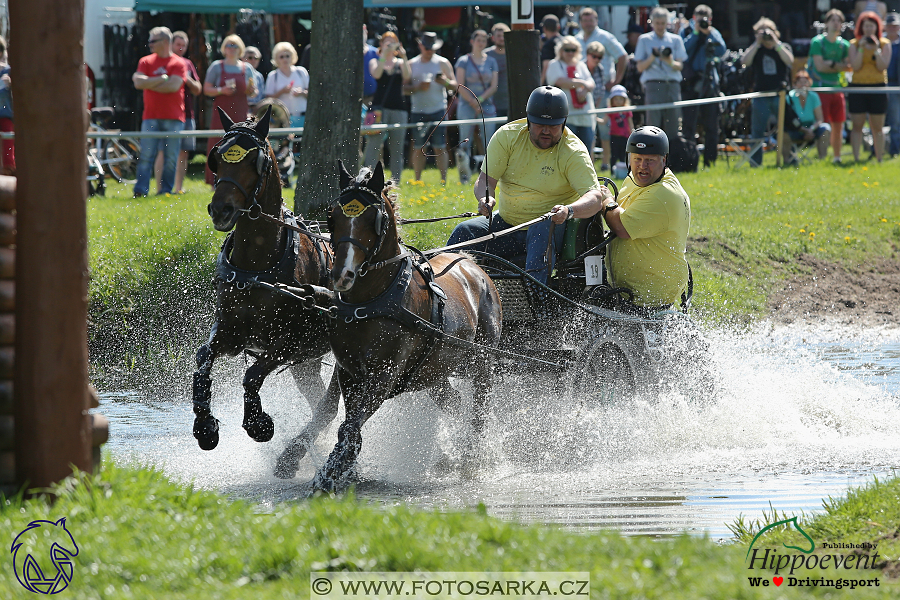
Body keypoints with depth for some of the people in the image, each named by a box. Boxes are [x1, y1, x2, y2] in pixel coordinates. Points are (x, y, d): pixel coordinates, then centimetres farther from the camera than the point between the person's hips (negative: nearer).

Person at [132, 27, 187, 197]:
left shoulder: (178, 63, 2)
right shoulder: (146, 62, 11)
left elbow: (174, 86, -12)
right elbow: (139, 82, -4)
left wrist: (149, 83, -4)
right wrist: (162, 79, -7)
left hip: (173, 118, -1)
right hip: (151, 117, 1)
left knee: (171, 157, 0)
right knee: (146, 155, -6)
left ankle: (166, 190, 7)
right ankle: (140, 190, -8)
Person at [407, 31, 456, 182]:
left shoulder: (442, 63, 7)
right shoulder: (412, 64, 11)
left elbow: (454, 85, 4)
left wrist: (445, 82, -17)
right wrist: (418, 87, -12)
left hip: (438, 111, -2)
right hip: (418, 112, 2)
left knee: (440, 147, -6)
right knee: (418, 148, 2)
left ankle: (443, 180, -5)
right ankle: (417, 180, 8)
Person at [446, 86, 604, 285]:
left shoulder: (573, 153, -13)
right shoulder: (507, 136, -4)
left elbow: (594, 198, -24)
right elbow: (485, 180, -5)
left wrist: (569, 210, -47)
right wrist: (485, 197, -30)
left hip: (552, 226, -4)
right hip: (506, 223, 4)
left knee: (540, 232, -37)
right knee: (465, 232, -20)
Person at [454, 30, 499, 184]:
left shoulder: (491, 62, 12)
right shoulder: (464, 61, 5)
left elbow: (494, 86, 5)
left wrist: (480, 100, -9)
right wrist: (473, 102, -10)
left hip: (487, 106, 2)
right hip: (467, 107, -2)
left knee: (488, 143, -5)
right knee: (465, 141, -5)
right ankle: (463, 177, -1)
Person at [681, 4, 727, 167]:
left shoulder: (713, 33, 10)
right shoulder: (686, 32, 5)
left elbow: (721, 52, -6)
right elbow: (681, 51, -11)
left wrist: (709, 32, -11)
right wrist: (695, 33, -12)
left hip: (709, 84, 2)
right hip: (689, 84, -2)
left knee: (711, 125, 4)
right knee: (688, 123, -7)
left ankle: (710, 160, 10)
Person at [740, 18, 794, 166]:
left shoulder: (783, 47, 9)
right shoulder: (754, 49, 10)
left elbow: (789, 61, -11)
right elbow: (744, 61, -8)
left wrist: (776, 43, -12)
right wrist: (757, 43, -10)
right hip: (760, 96, 1)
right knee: (757, 131, 0)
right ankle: (755, 162, 4)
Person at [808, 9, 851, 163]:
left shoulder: (844, 45, 11)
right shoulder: (817, 42, -4)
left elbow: (849, 67, 3)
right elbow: (820, 66, -12)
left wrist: (831, 64, -12)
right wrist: (840, 66, -5)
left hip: (837, 88, 5)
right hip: (820, 88, -5)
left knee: (838, 125, 7)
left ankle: (837, 157, 15)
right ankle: (820, 158, -7)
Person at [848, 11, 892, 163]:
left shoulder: (884, 44, 5)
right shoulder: (854, 44, 5)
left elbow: (883, 67, -5)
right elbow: (855, 66, -5)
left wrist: (876, 49, -16)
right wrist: (861, 48, -13)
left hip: (878, 87, 0)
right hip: (858, 87, 0)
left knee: (877, 127, 3)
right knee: (857, 126, -2)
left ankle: (879, 160, 9)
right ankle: (856, 160, -1)